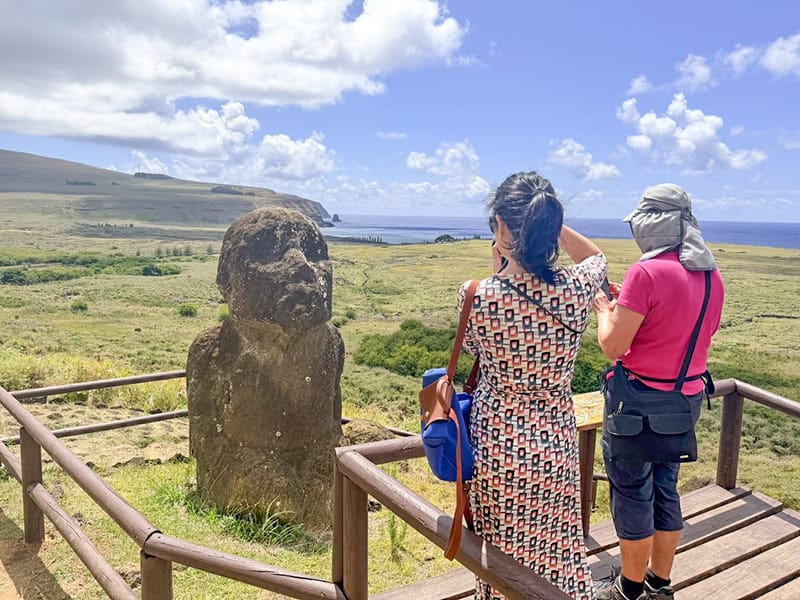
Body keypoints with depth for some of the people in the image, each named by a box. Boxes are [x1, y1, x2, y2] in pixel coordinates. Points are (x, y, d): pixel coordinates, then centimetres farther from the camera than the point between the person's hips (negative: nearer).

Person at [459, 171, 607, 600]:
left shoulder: (477, 296, -20)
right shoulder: (577, 289, -13)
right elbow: (596, 257, 13)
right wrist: (547, 220, 4)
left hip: (497, 444, -1)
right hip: (556, 443, 2)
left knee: (504, 558, 19)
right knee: (559, 552, 22)